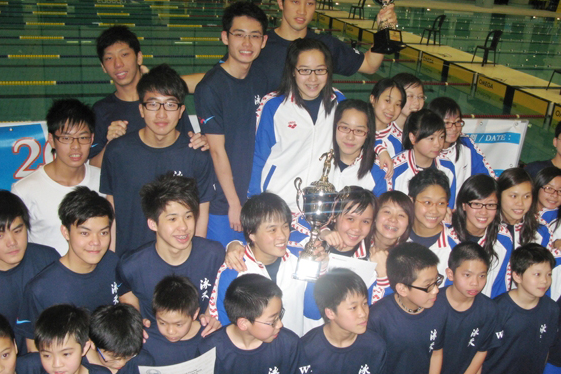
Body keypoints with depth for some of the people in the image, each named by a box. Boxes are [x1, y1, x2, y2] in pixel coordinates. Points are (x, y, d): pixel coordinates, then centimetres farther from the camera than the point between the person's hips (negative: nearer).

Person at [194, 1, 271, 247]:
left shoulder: (261, 77, 3)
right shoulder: (210, 88, -16)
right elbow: (218, 151, -14)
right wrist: (234, 203, -11)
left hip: (257, 197, 6)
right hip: (223, 204, -5)